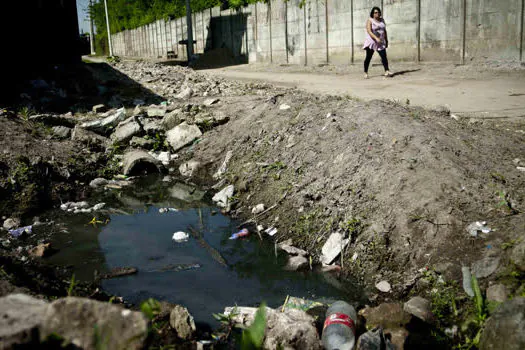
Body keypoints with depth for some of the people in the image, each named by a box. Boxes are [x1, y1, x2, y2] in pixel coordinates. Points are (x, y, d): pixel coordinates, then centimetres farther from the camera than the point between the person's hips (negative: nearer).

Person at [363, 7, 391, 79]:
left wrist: (386, 40, 13)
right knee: (368, 57, 1)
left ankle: (387, 71, -17)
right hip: (371, 41, -4)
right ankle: (366, 73, 8)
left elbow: (385, 31, 17)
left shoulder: (382, 20, 10)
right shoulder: (370, 21, -7)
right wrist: (376, 38, -30)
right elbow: (369, 31, -19)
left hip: (381, 42, 4)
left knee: (384, 56, -10)